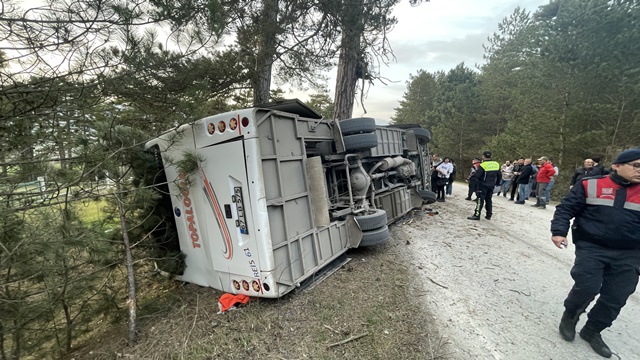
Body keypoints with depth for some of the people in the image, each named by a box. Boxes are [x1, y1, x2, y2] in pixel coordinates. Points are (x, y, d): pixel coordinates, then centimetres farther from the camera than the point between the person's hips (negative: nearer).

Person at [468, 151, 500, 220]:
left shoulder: (483, 165, -15)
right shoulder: (496, 164, 5)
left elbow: (477, 175, -19)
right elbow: (499, 175, 11)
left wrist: (473, 175, 2)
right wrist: (497, 183, 22)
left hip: (483, 185, -6)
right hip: (491, 185, 6)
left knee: (480, 199, -4)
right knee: (488, 199, 15)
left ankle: (477, 215, -7)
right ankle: (489, 215, 20)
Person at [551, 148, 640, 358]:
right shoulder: (591, 186, -3)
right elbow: (566, 209, -3)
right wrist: (559, 231, -17)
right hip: (591, 247, -4)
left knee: (616, 297, 6)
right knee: (587, 287, -14)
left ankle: (592, 331, 28)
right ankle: (569, 317, 16)